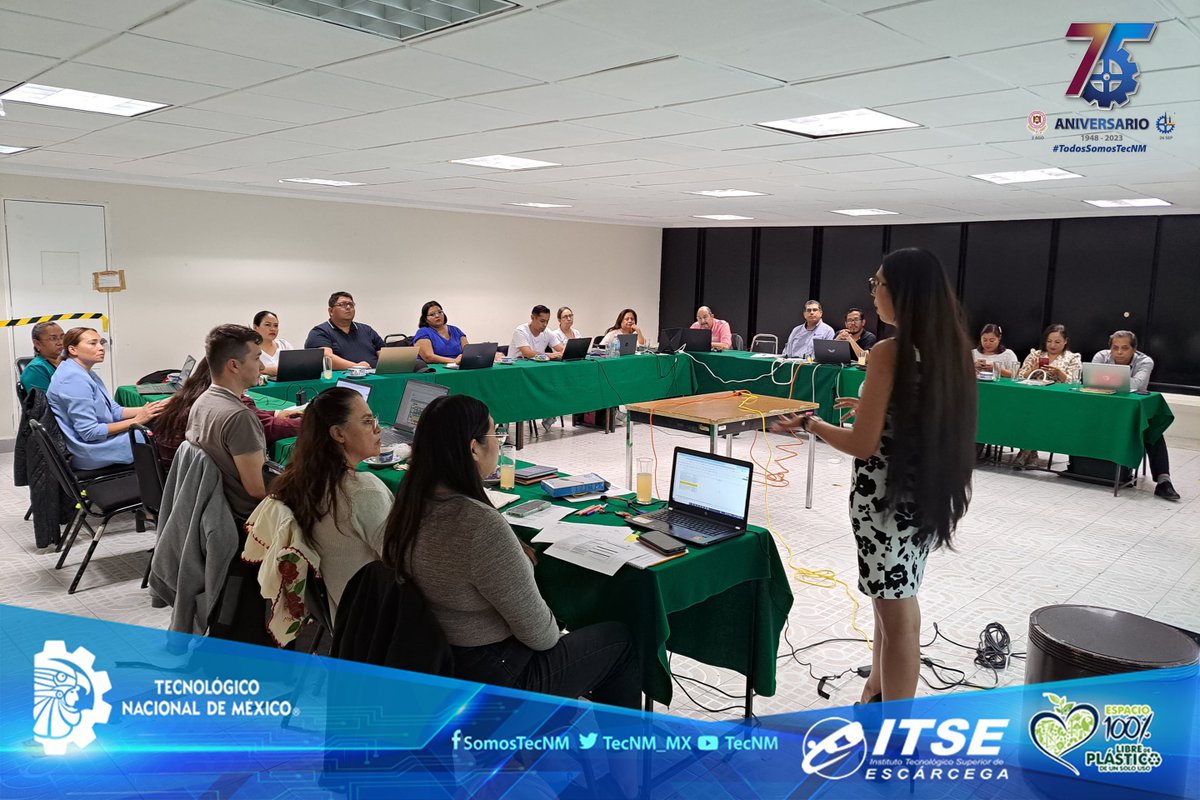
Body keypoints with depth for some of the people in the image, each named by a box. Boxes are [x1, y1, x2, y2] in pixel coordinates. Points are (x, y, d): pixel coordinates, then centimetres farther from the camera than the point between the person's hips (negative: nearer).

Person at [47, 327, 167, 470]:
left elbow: (115, 411, 10)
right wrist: (136, 421, -19)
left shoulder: (86, 374, 12)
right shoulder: (74, 379, -20)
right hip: (88, 452, -10)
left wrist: (147, 410, -6)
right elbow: (90, 432, -22)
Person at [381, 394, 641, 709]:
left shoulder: (411, 504, -7)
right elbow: (538, 633, -23)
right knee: (619, 639, 13)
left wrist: (516, 559, 6)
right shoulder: (481, 525, -33)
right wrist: (553, 633, -3)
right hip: (494, 680, -8)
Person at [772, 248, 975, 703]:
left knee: (896, 612, 3)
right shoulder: (948, 347, 3)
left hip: (886, 494, -8)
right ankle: (878, 694, 39)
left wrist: (812, 425, -5)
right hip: (925, 491, 8)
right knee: (895, 602, 22)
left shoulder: (889, 352, -19)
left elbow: (863, 444, -19)